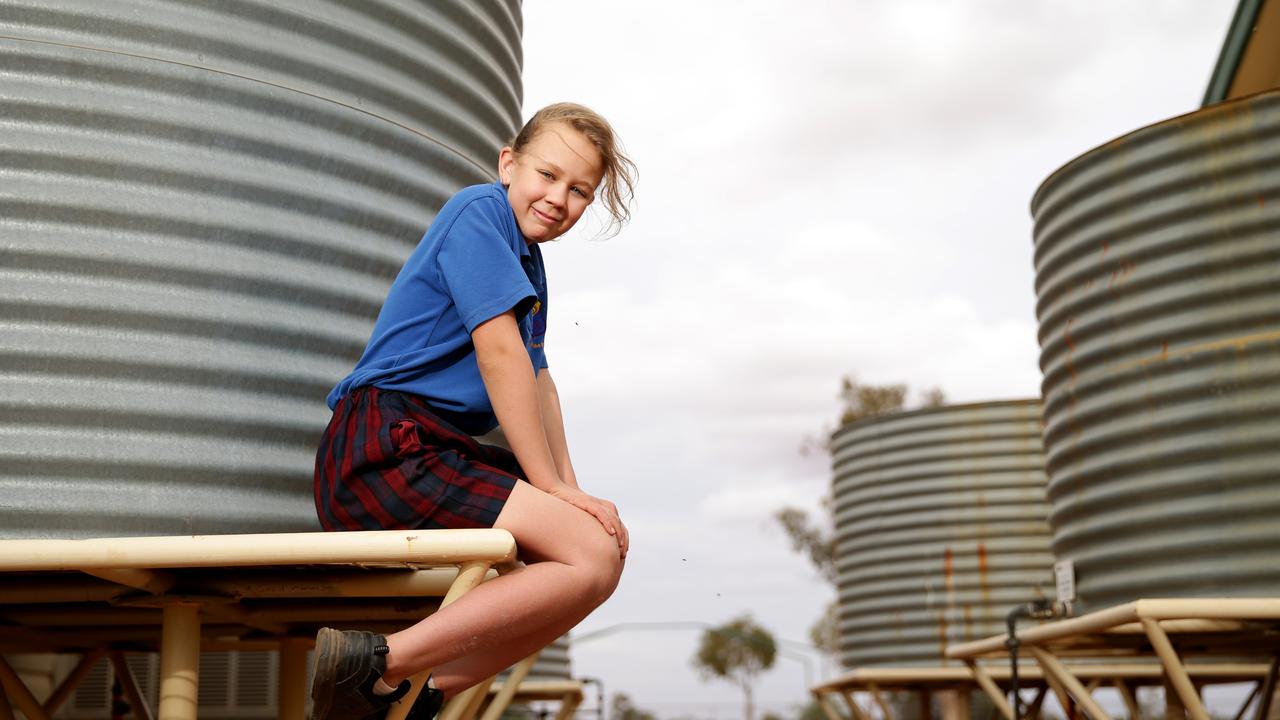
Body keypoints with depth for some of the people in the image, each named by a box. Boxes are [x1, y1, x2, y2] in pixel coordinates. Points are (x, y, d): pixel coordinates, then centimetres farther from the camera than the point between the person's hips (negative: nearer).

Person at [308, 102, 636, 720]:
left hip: (439, 453, 10)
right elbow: (499, 351, -13)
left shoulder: (528, 259, 25)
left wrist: (569, 490, 3)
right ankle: (377, 663, -19)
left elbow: (537, 380, 17)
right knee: (591, 557, -19)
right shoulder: (480, 210, -4)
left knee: (606, 540, 7)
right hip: (382, 449, -10)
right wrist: (551, 486, -12)